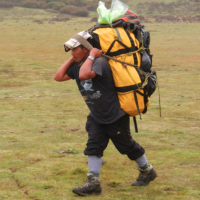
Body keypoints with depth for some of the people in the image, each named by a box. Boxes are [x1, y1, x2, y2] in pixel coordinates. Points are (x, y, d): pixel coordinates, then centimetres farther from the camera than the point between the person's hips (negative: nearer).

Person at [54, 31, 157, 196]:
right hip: (96, 117, 8)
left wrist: (91, 56, -31)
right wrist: (72, 60, -3)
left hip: (115, 116, -8)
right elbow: (58, 77, 0)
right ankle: (93, 183, -1)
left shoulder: (99, 61, -27)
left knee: (127, 146, 8)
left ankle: (147, 171, 30)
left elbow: (84, 75, -43)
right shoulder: (77, 65, 1)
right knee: (94, 145, -2)